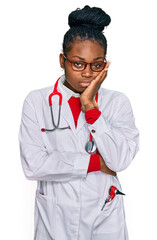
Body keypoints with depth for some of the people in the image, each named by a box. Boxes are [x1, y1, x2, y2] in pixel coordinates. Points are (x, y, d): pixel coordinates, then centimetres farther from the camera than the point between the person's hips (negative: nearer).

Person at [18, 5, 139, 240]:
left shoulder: (117, 102, -4)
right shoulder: (37, 101, -7)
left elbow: (120, 160, -16)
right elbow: (33, 166, -16)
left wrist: (89, 106, -19)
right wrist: (96, 162, -13)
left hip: (105, 215, 1)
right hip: (54, 218, -1)